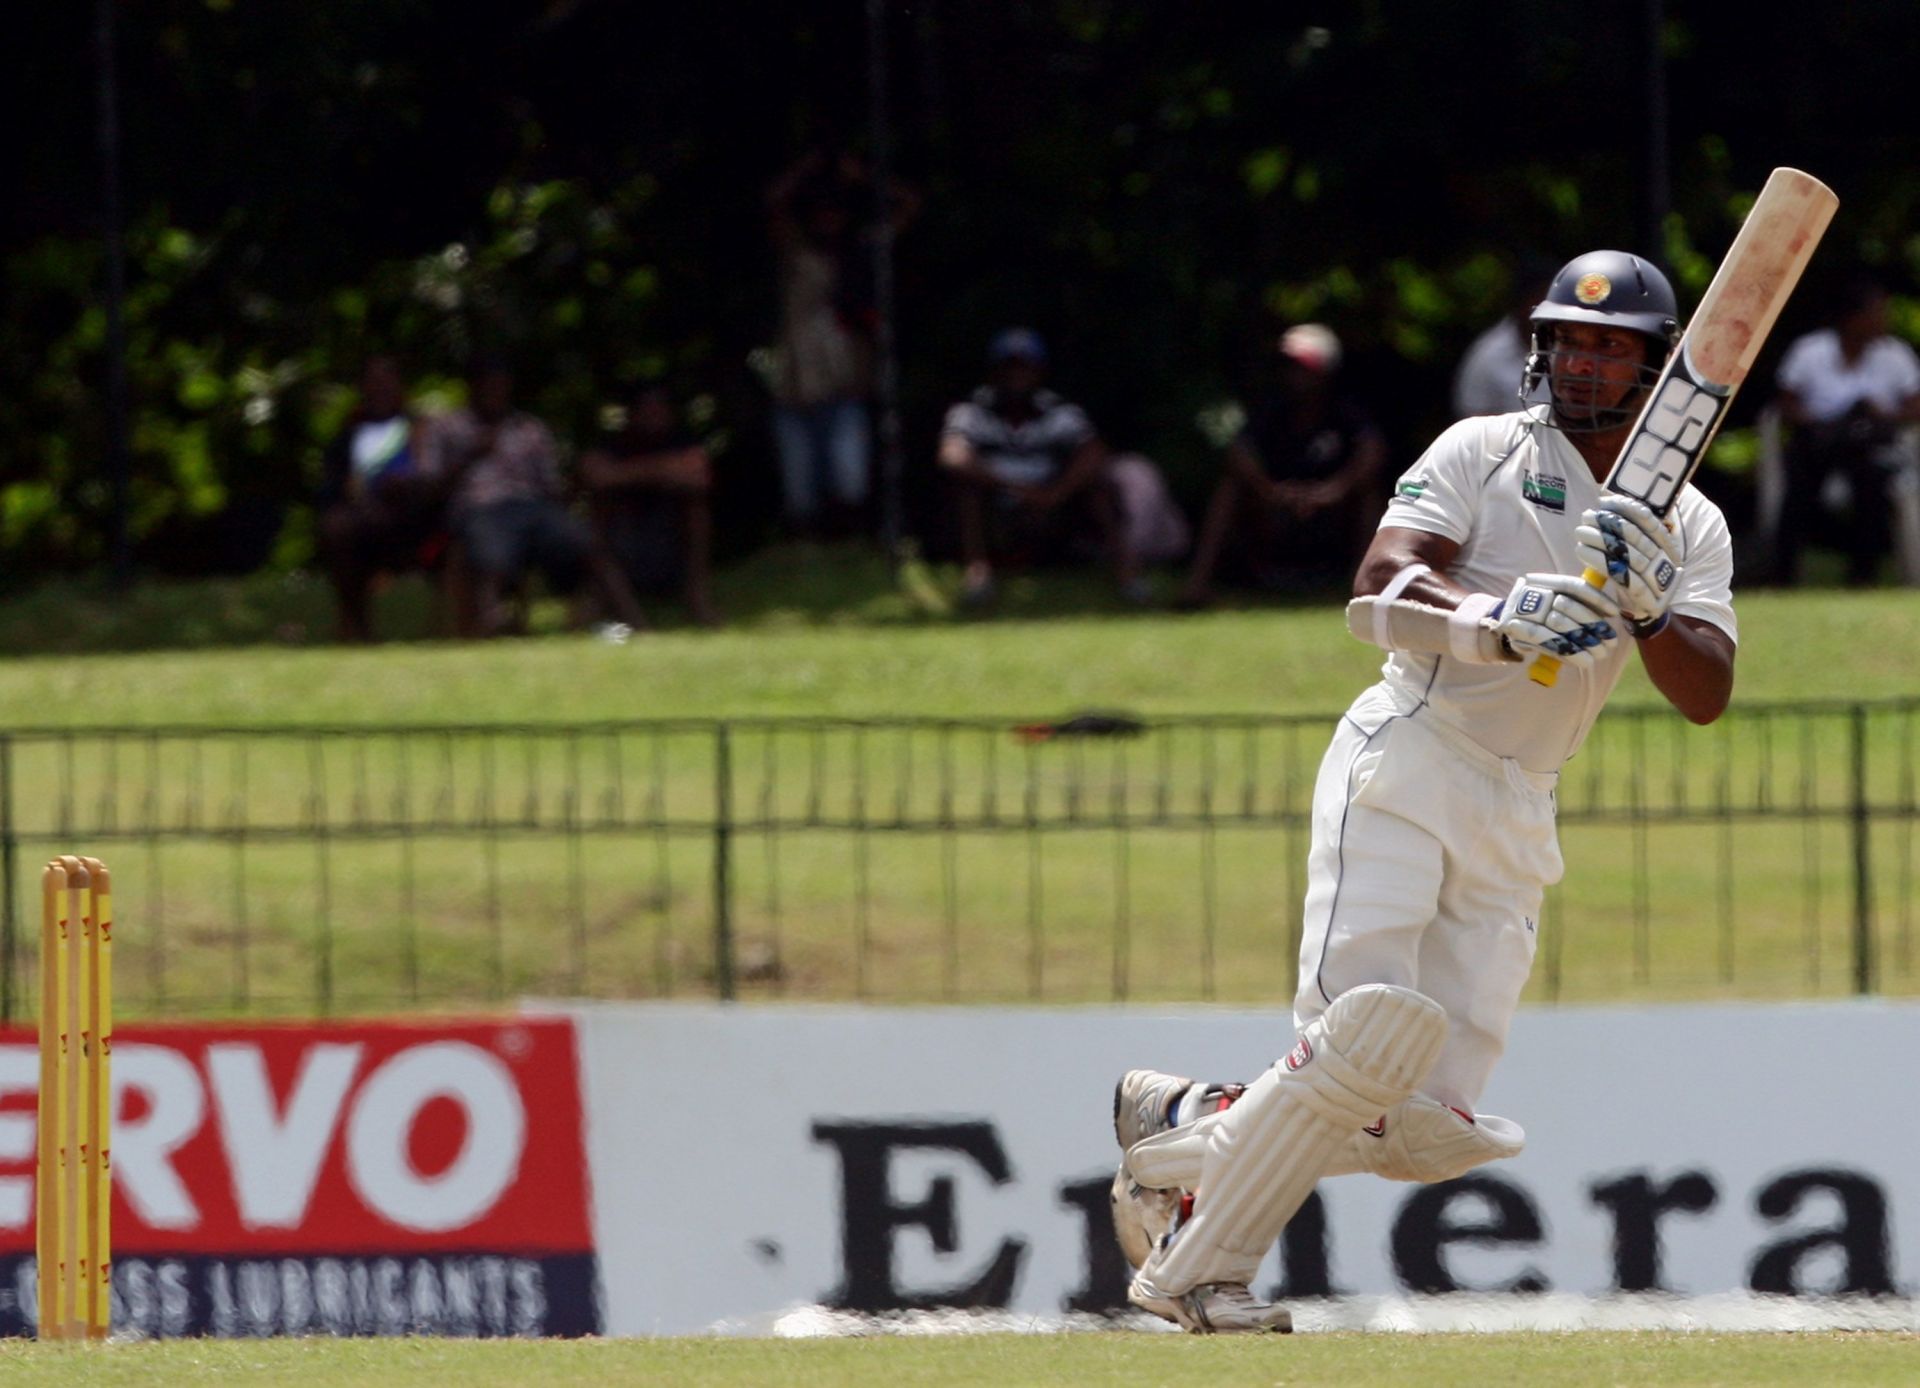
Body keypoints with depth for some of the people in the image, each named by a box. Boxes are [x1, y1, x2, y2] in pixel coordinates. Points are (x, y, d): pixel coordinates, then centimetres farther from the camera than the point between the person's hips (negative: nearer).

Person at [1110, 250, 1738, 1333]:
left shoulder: (1692, 530, 13)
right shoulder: (1487, 452, 1)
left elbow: (1708, 695, 1)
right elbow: (1385, 574, -14)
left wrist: (1645, 605, -18)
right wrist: (1492, 618, -33)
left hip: (1517, 818, 5)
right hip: (1407, 763, -5)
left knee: (1433, 1128, -4)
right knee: (1367, 1043, -23)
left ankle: (1183, 1130, 18)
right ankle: (1197, 1268, -10)